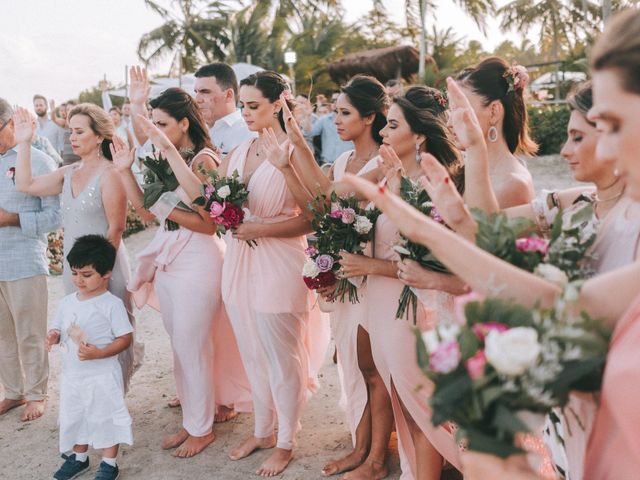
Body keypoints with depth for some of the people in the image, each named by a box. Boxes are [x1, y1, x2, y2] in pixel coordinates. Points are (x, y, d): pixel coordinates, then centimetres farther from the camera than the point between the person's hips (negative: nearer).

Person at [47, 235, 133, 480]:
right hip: (71, 374, 6)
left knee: (105, 416, 6)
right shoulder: (67, 302, 3)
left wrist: (99, 353, -25)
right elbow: (57, 329, 13)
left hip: (102, 375, -6)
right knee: (74, 416, 19)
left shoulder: (111, 304, -15)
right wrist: (53, 337, -11)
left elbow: (126, 338, -14)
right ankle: (79, 457, 40)